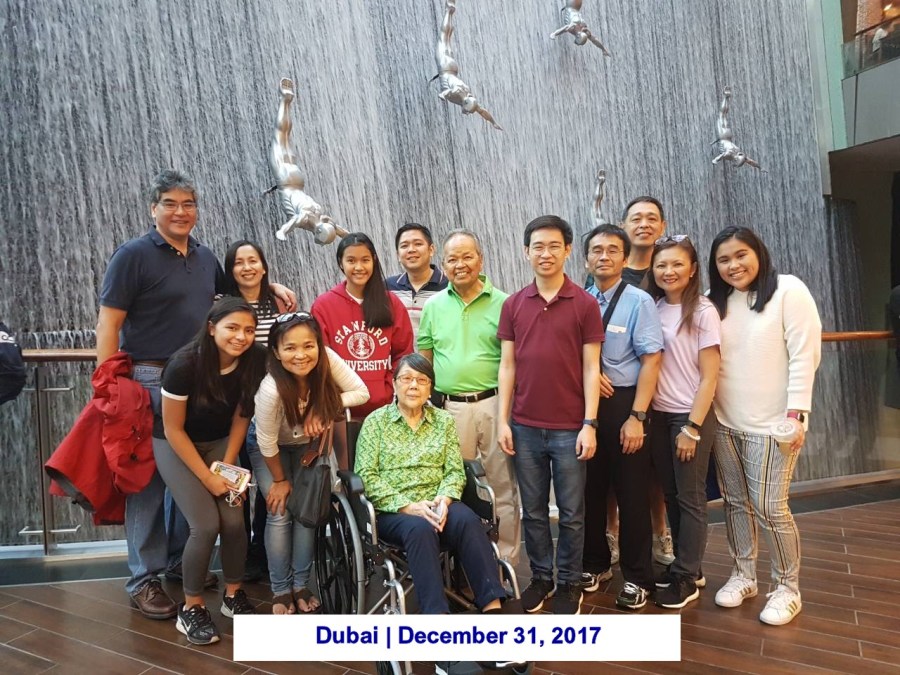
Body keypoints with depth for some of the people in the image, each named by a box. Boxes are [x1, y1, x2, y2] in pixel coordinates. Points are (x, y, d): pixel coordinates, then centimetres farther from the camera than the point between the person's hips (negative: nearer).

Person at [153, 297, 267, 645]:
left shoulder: (253, 361, -18)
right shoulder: (185, 364, -29)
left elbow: (241, 417, -4)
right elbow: (173, 429, -20)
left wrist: (227, 466, -8)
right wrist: (207, 477, -18)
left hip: (219, 442, 4)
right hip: (175, 445, -3)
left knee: (234, 521, -10)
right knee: (206, 525, -16)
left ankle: (233, 596, 15)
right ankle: (191, 609, 5)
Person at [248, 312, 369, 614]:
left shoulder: (327, 358, -32)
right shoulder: (271, 389, -39)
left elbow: (362, 392, -22)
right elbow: (268, 442, -25)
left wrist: (320, 408, -32)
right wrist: (279, 480, -11)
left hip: (307, 444, 3)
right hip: (270, 448, -3)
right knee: (280, 513, -6)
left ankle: (300, 585, 16)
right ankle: (281, 591, 11)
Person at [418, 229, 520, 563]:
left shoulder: (502, 303, 0)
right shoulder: (434, 306, 9)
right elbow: (423, 362, 14)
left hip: (494, 405, -2)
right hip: (449, 407, 3)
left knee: (503, 488, 6)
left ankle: (506, 562, 19)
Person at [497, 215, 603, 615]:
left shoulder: (585, 304, -3)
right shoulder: (513, 305, 4)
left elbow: (590, 368, -4)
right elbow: (507, 365, 5)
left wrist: (589, 424, -9)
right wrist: (503, 420, 0)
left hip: (569, 428, -2)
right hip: (525, 427, 2)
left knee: (571, 514, 10)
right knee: (533, 511, 14)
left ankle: (569, 583, 27)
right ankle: (540, 576, 31)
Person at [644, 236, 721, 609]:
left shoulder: (702, 312, -10)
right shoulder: (652, 308, 4)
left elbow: (709, 376, -11)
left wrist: (692, 427, -14)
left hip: (691, 416, -5)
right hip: (659, 415, 5)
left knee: (690, 497, 6)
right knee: (670, 495, 14)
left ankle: (686, 577, 19)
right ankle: (685, 566, 30)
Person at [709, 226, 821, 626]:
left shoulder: (789, 291, -8)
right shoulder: (716, 302, 9)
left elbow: (804, 356, -11)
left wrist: (796, 413, -16)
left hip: (771, 424, -5)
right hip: (724, 422, 5)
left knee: (770, 508, -3)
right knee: (736, 502, 13)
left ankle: (788, 588, 16)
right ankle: (743, 576, 28)